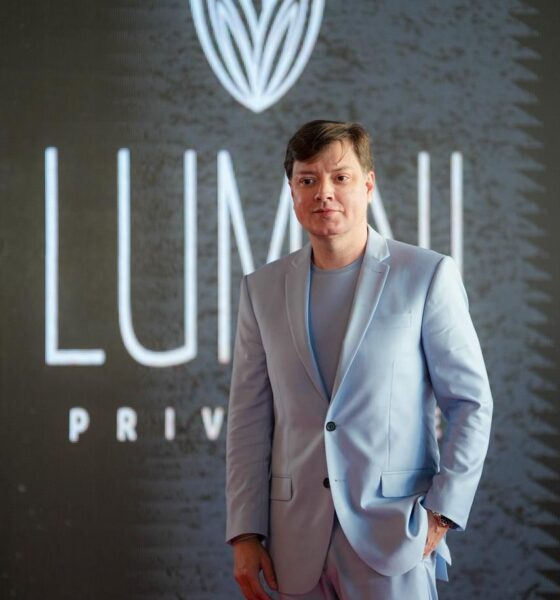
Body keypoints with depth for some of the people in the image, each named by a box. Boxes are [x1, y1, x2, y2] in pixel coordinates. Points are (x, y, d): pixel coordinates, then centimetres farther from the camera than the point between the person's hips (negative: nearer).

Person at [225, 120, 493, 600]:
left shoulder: (428, 276, -2)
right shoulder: (263, 289, 8)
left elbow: (470, 403, 0)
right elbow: (249, 420, 8)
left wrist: (442, 514, -7)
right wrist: (245, 533, 3)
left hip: (394, 540, -3)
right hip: (298, 542, 3)